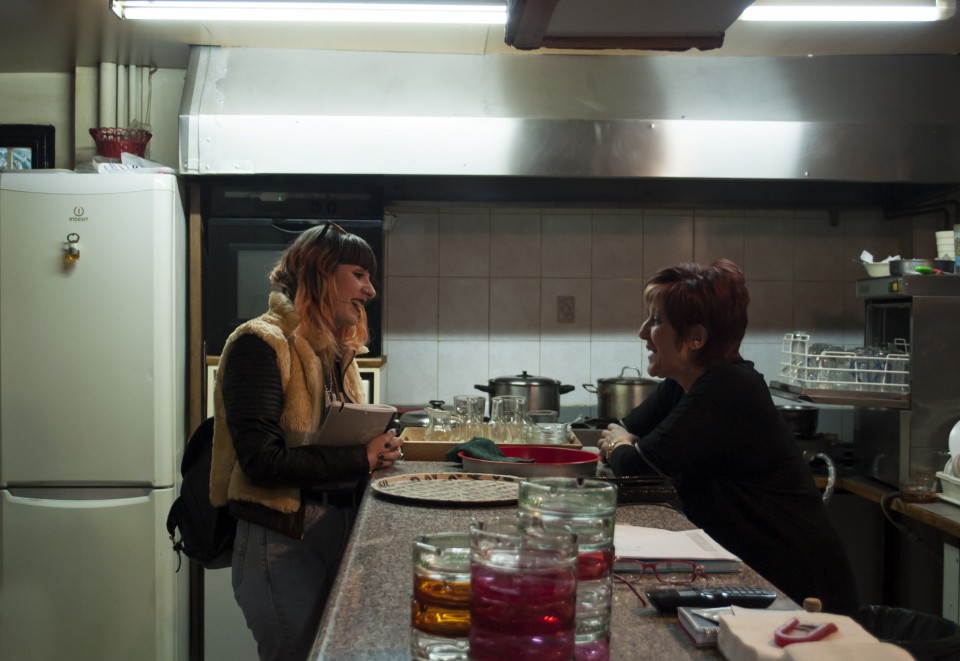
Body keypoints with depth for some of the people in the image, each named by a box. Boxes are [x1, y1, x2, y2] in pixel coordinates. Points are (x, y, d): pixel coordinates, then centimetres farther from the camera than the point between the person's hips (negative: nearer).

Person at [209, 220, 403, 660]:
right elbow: (263, 461, -22)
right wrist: (360, 459, -17)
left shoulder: (337, 350, 12)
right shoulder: (261, 344, -14)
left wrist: (380, 448, -1)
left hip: (339, 535, 8)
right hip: (283, 545, -8)